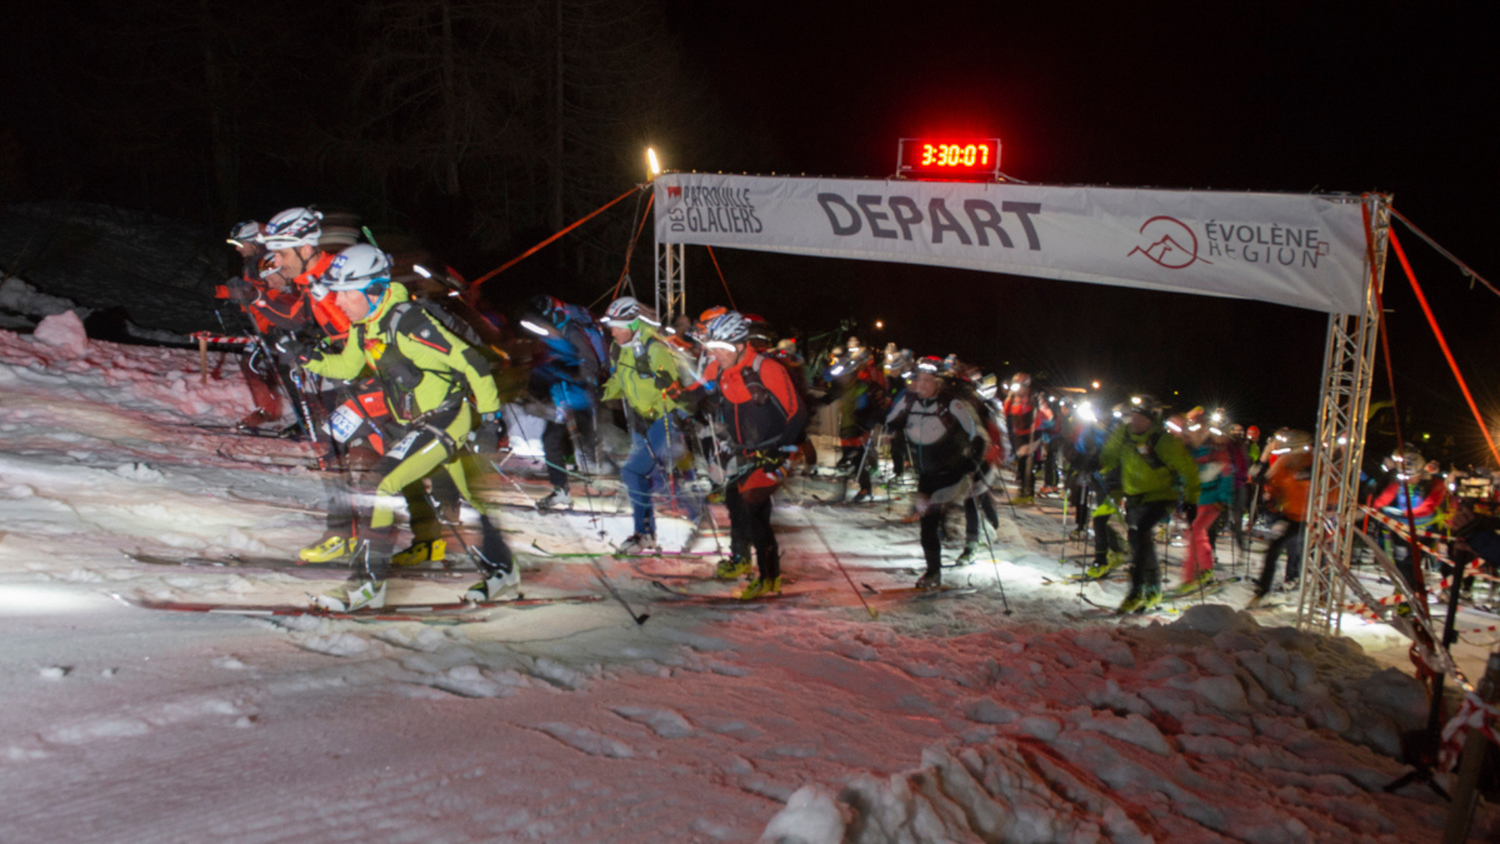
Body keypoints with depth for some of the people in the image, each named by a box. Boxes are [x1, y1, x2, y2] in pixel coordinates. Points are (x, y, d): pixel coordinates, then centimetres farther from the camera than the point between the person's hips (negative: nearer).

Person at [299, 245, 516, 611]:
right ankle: (500, 570, 36)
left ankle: (366, 584, -9)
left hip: (447, 416, -9)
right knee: (469, 497, 20)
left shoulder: (407, 322, -24)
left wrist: (490, 417, -19)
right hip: (414, 423, 9)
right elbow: (346, 367, 20)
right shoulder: (363, 327, 3)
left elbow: (470, 362, -22)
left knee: (381, 485, -17)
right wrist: (306, 358, 1)